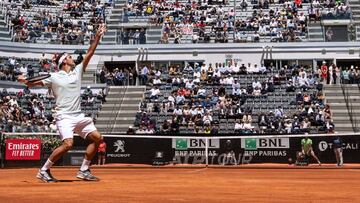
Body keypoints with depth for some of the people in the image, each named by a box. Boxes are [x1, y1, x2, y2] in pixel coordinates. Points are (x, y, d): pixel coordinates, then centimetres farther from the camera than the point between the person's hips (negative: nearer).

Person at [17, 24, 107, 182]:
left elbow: (89, 53, 9)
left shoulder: (77, 71, 14)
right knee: (68, 144, -24)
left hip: (79, 115, 7)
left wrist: (97, 37, 2)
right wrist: (25, 81, -20)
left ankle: (84, 171, 12)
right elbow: (33, 84, 1)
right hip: (64, 116, -6)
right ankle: (44, 171, -9)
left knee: (97, 138, 3)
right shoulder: (54, 77, 0)